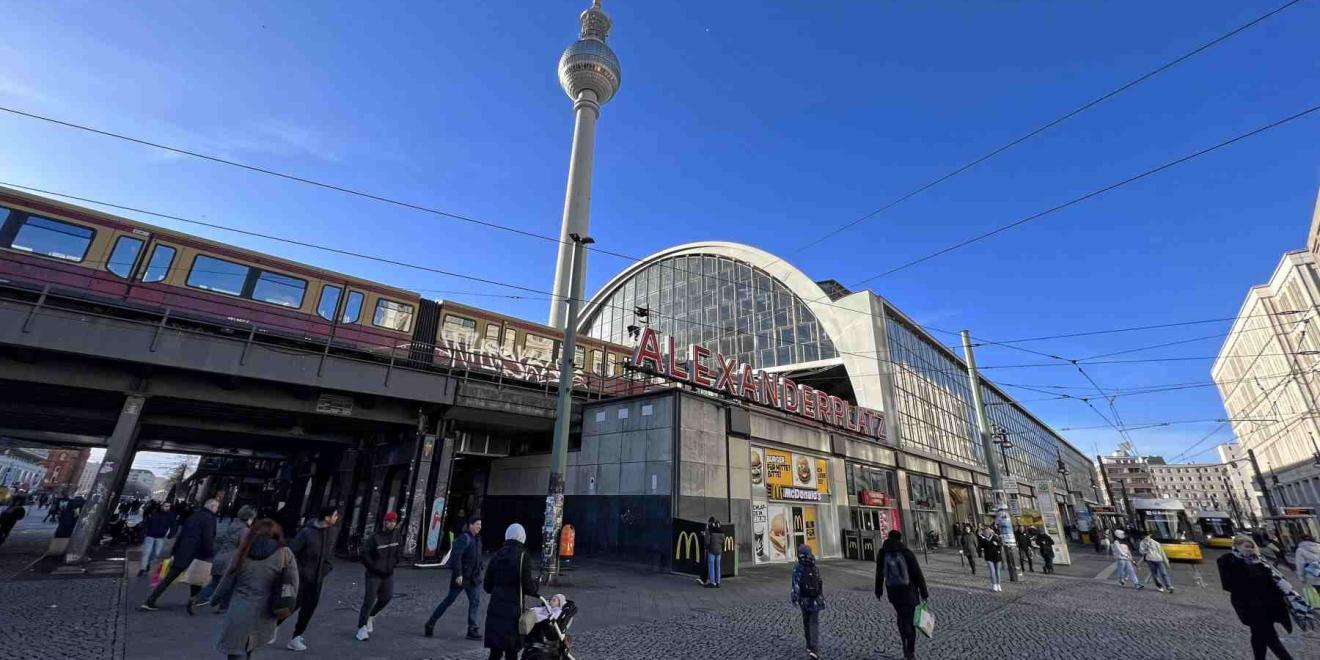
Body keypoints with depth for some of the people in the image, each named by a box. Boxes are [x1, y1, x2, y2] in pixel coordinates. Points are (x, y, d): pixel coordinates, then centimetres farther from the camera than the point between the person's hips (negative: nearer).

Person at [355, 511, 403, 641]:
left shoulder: (395, 536, 1)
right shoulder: (375, 537, -18)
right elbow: (364, 553, -15)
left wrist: (394, 562, 5)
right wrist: (374, 567, -14)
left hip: (388, 574, 6)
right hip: (374, 575, -6)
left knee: (386, 598, 9)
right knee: (369, 600, -3)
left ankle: (371, 616, 34)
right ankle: (362, 628, 10)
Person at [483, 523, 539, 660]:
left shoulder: (497, 555, 6)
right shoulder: (522, 556, -10)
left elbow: (487, 586, 12)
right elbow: (528, 587, -12)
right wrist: (536, 585, 8)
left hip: (495, 608, 5)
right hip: (513, 610, -5)